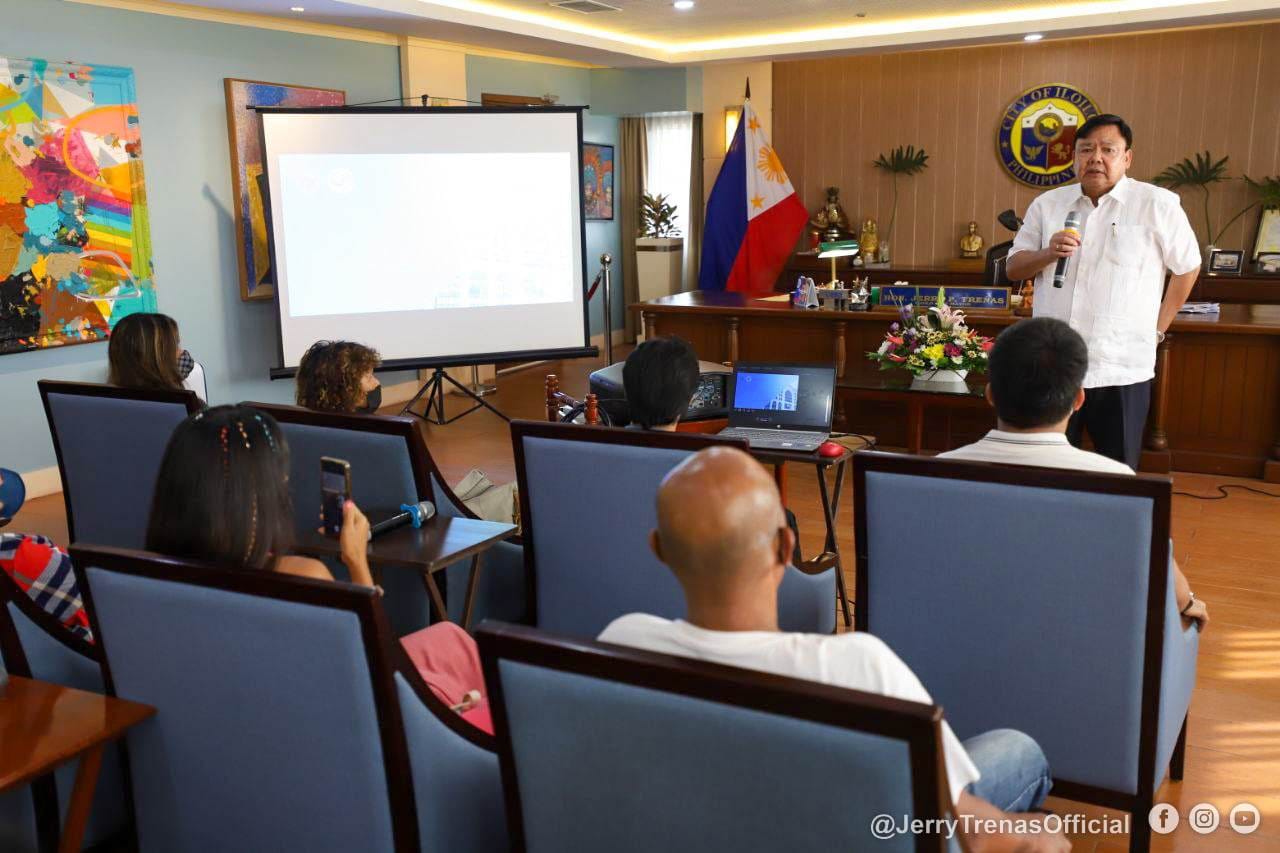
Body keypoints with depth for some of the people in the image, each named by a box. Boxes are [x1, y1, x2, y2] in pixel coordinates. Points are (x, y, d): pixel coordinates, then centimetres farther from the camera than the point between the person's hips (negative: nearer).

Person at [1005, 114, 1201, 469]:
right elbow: (1013, 267, 11)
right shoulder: (1047, 204, 9)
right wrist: (1048, 254, -9)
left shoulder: (1158, 204, -1)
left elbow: (1187, 267, 8)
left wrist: (1157, 329, 6)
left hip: (1121, 371, -3)